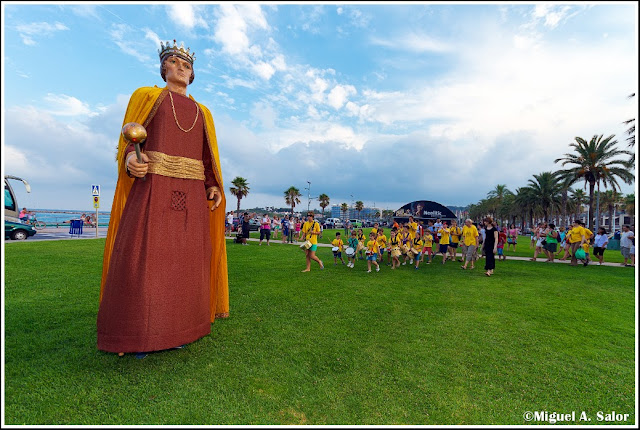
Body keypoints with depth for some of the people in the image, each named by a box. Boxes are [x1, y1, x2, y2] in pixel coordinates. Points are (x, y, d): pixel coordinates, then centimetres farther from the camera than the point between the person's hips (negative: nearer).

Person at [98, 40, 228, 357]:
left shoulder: (202, 112, 22)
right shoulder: (146, 96, 14)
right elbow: (128, 141, 7)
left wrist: (214, 188, 0)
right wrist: (130, 160, -16)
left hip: (192, 194, 3)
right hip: (153, 186, -3)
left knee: (185, 258, 1)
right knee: (142, 256, -8)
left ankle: (176, 328, 13)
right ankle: (136, 332, 6)